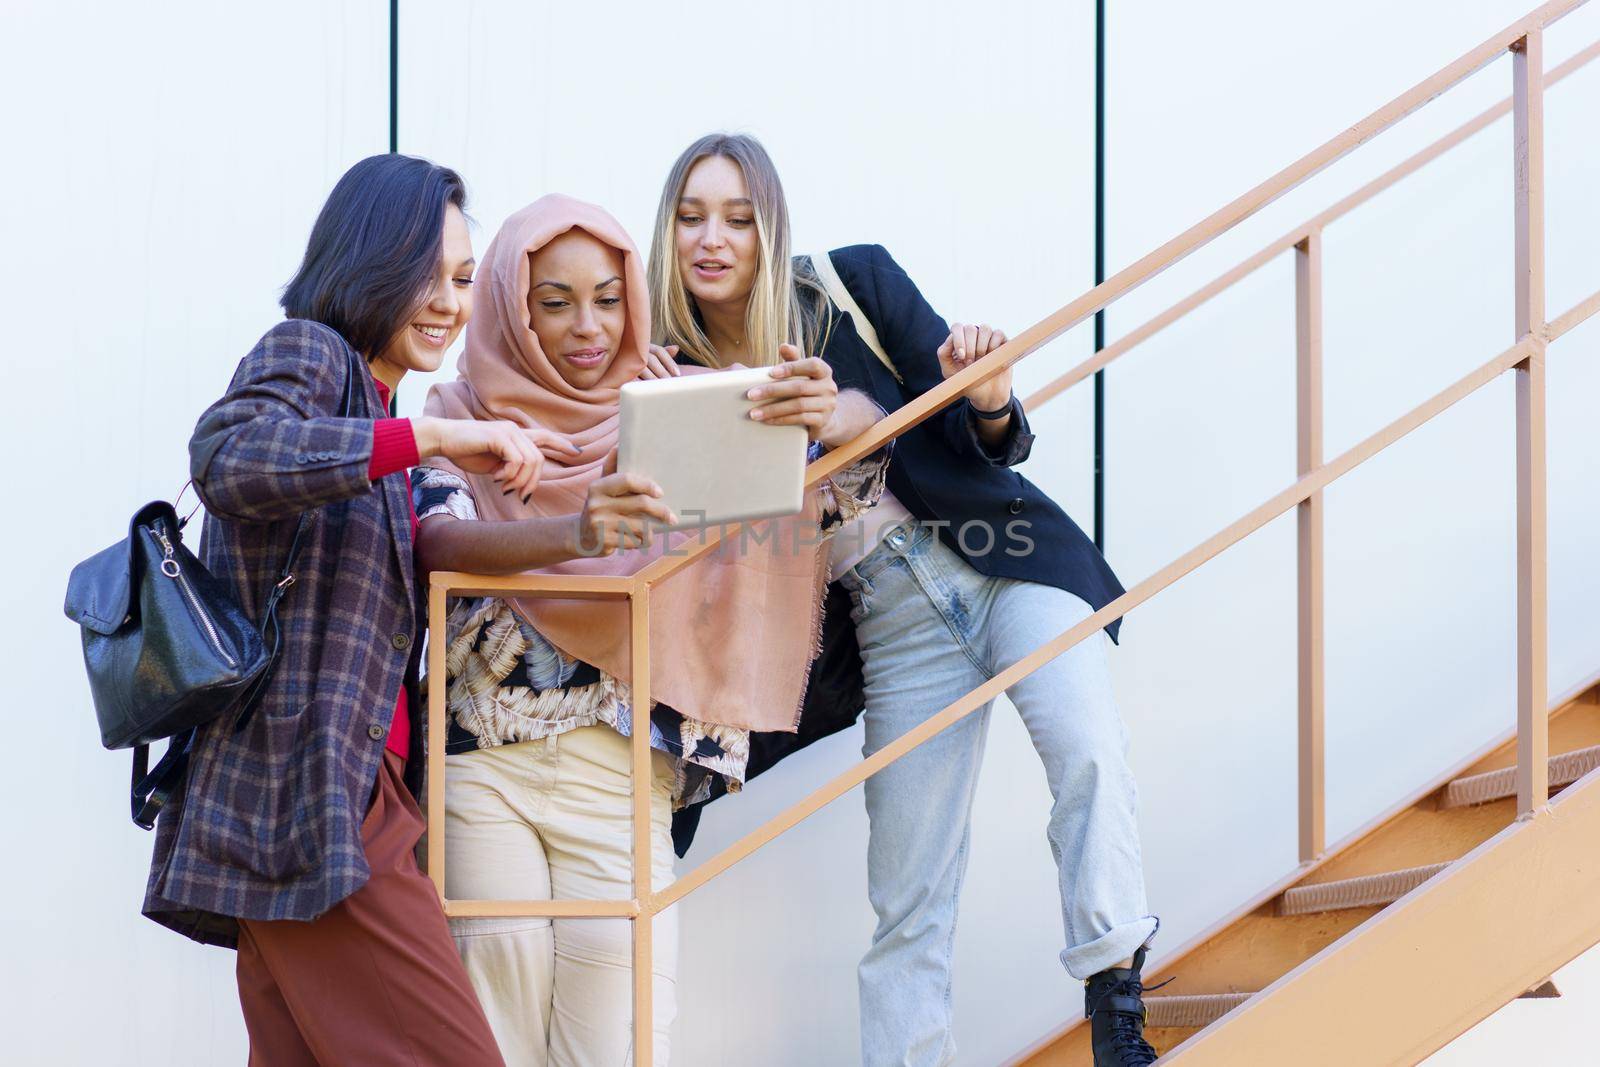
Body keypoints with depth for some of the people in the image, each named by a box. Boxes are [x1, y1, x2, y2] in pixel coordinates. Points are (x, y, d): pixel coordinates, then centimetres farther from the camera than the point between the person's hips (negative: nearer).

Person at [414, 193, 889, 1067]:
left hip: (620, 759, 1)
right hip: (481, 755, 0)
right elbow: (433, 541, -14)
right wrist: (575, 532, -35)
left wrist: (828, 414, -29)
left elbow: (864, 423, -3)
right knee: (505, 956, -13)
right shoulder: (462, 418, 6)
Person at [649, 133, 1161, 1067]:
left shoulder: (855, 285, -4)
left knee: (1089, 752, -26)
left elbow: (993, 447, -1)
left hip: (999, 559, -2)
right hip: (890, 619, 2)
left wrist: (991, 406, -23)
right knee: (908, 894, 0)